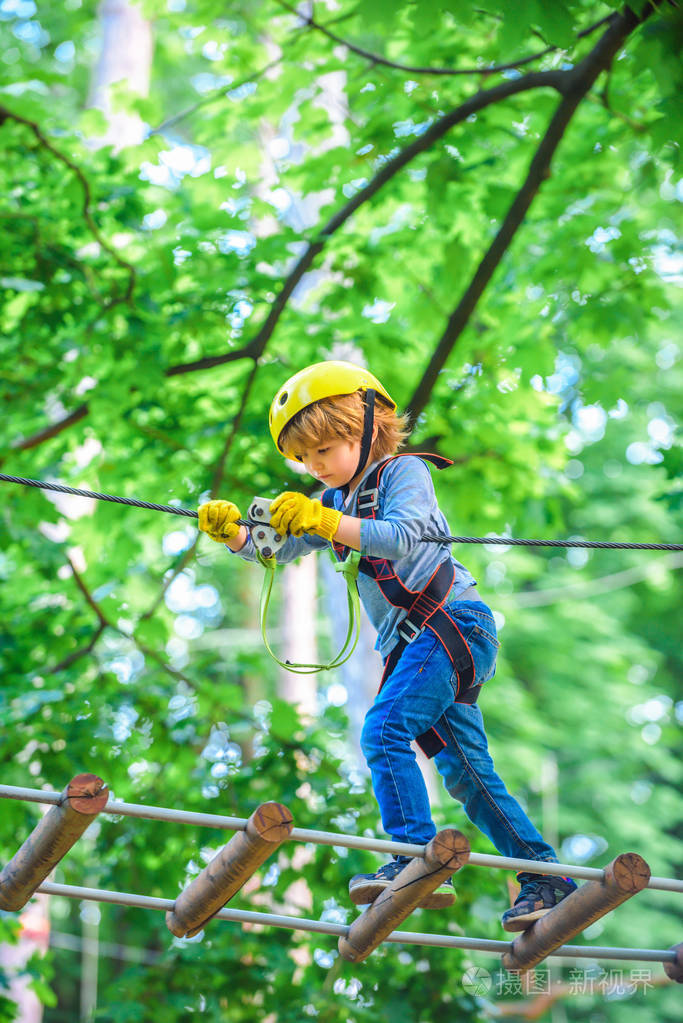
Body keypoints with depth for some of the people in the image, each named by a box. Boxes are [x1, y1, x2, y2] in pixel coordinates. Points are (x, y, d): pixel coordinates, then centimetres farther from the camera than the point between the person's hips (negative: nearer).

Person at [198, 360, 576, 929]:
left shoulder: (402, 472, -3)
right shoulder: (337, 501, 20)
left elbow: (400, 537, -22)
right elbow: (279, 550, 9)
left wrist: (324, 522, -31)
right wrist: (234, 533, -12)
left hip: (453, 621, -9)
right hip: (410, 644, 9)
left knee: (384, 731, -23)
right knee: (465, 770, 7)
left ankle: (418, 859, -27)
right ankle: (546, 879, 10)